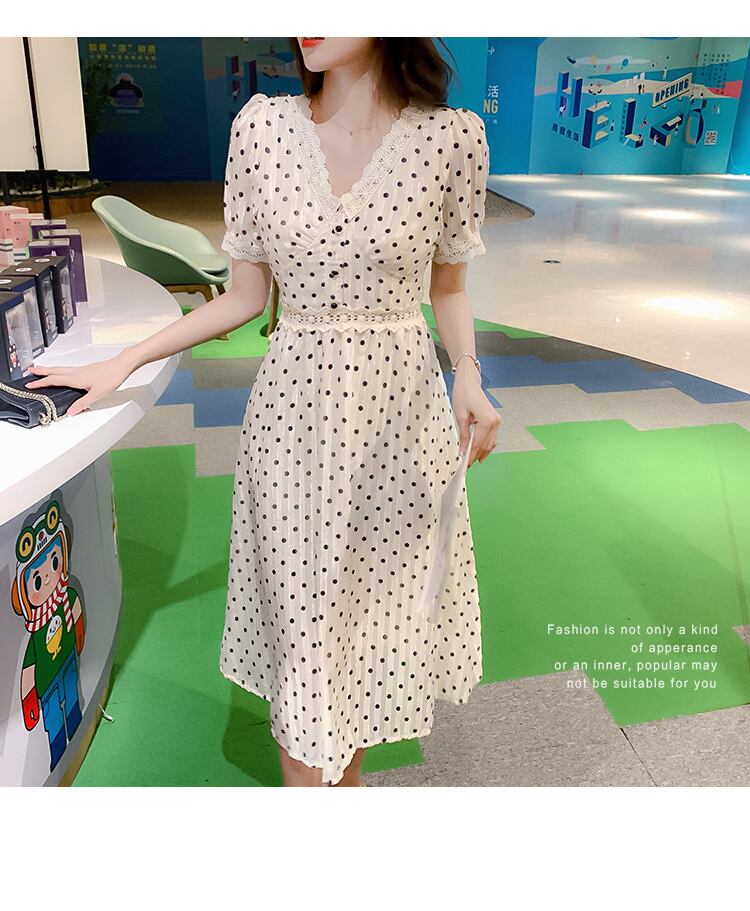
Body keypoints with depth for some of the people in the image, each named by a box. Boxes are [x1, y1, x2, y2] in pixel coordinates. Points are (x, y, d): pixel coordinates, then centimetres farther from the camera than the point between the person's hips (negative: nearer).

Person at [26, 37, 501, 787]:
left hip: (401, 409, 0)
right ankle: (312, 776, 31)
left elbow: (448, 288, 7)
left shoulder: (453, 136, -5)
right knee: (301, 618, 8)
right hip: (294, 408, 0)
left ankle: (350, 770, 41)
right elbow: (246, 296, 3)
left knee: (378, 600, 14)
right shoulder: (261, 126, -3)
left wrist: (468, 378, -10)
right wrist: (120, 365, 1)